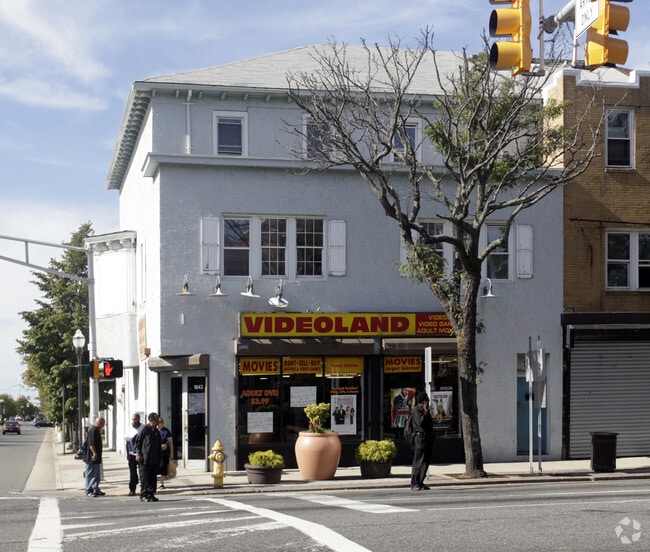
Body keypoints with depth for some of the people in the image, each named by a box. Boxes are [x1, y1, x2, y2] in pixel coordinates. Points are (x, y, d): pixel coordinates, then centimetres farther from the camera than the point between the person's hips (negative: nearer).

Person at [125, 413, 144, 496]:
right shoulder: (129, 429, 4)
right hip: (132, 454, 1)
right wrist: (127, 454, 0)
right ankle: (132, 489, 4)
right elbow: (127, 443, 7)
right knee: (133, 473, 0)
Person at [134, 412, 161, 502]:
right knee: (145, 478, -3)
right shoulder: (145, 430, -7)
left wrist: (159, 458, 16)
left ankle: (151, 494, 14)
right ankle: (143, 495, 3)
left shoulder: (157, 431, 13)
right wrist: (138, 453, -11)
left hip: (154, 460, 6)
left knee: (153, 478, 7)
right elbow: (137, 441, -4)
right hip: (144, 458, -6)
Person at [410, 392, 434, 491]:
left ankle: (420, 483, 13)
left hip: (427, 438, 9)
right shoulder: (416, 410, -9)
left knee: (425, 462, 8)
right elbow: (420, 422, -24)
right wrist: (426, 411, -16)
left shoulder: (424, 410, 20)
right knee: (418, 462, -9)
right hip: (420, 438, -9)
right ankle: (414, 484, -7)